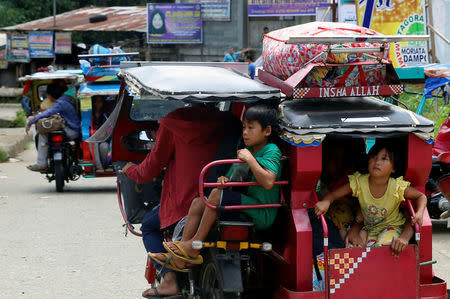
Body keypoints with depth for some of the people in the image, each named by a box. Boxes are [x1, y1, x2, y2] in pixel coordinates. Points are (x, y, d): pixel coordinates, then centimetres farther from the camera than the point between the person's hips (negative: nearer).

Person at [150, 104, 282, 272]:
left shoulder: (272, 151, -11)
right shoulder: (247, 151, 16)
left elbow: (268, 182, -28)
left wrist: (250, 159, -21)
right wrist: (225, 180, -3)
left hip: (263, 215, -10)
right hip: (250, 206, 10)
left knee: (217, 194, -22)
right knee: (198, 203, 4)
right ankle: (178, 258, -5)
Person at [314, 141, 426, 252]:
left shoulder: (397, 186, -21)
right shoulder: (359, 182, -17)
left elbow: (421, 196, -9)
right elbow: (333, 194, -11)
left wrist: (419, 214, -30)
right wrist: (325, 202, -35)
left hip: (392, 226, -2)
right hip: (370, 228, 2)